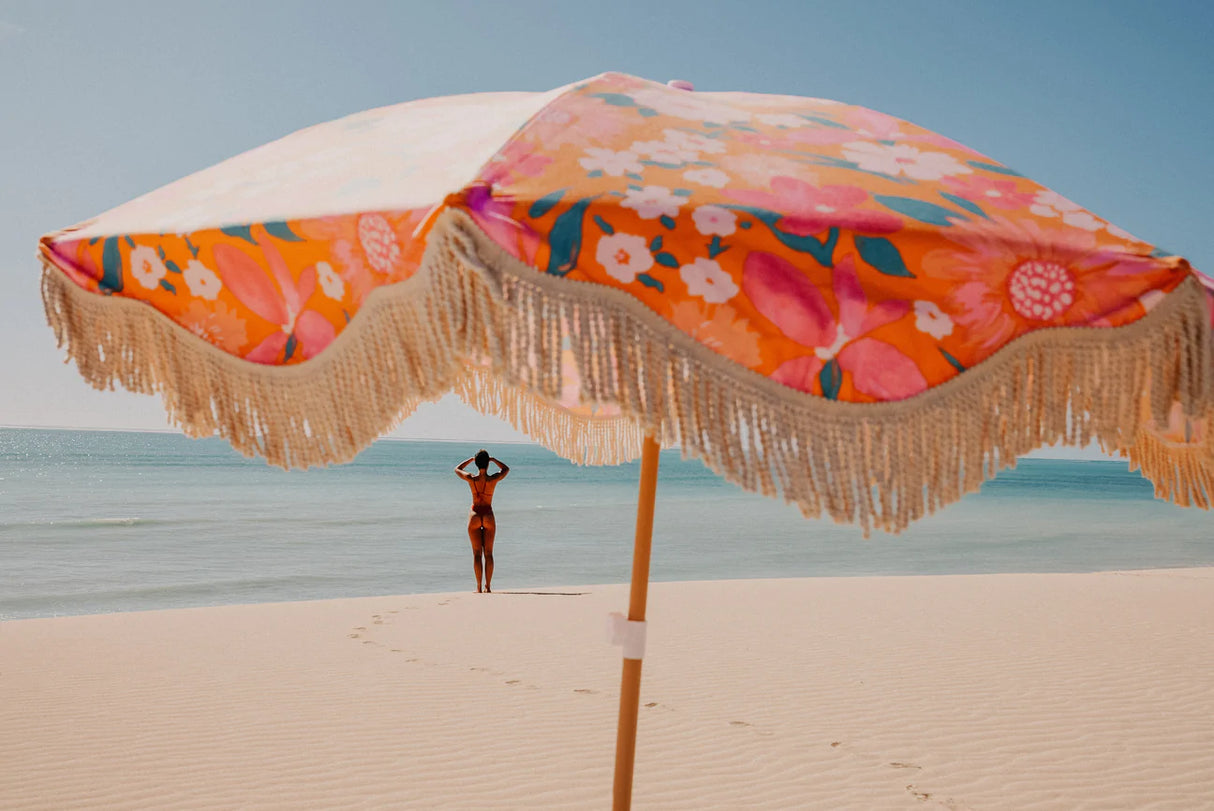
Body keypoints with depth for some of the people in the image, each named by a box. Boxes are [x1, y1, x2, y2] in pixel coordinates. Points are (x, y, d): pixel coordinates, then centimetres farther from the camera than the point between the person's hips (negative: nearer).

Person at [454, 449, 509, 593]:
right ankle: (488, 586, 4)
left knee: (477, 553, 3)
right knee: (488, 553, 7)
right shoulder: (493, 479, -9)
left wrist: (471, 459, 14)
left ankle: (479, 587, -2)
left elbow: (457, 469, 13)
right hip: (489, 516, 0)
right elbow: (506, 469, 13)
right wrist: (493, 459, 10)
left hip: (474, 515, 0)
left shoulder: (471, 479, -8)